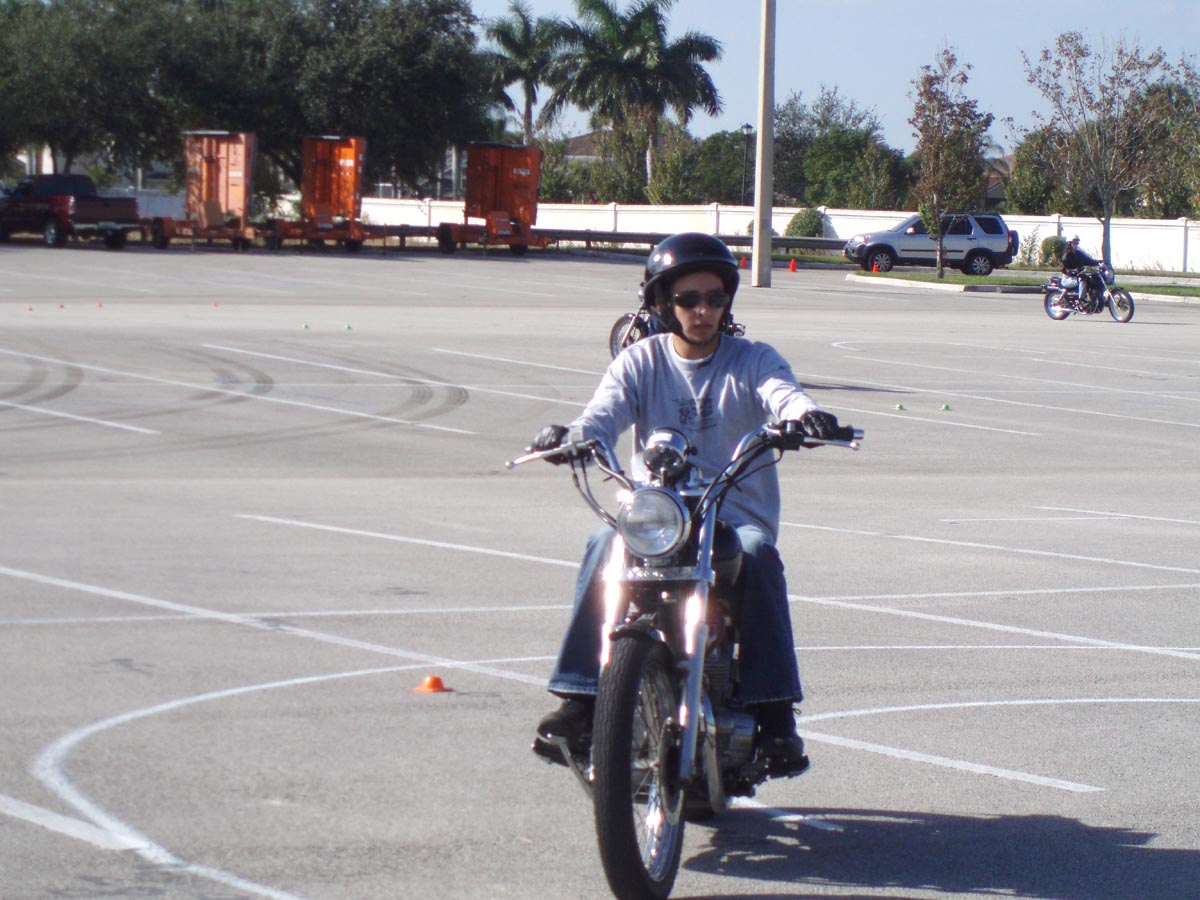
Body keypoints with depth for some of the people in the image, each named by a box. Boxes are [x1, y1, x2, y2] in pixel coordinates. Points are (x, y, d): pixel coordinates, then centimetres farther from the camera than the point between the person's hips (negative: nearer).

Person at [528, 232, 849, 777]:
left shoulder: (752, 361, 9)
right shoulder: (641, 362, 11)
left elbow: (782, 394, -13)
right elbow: (606, 412, -7)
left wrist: (804, 416, -39)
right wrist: (570, 436, -31)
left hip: (738, 514, -1)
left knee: (757, 555, -34)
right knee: (604, 548, -30)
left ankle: (774, 712, -29)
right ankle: (580, 700, -27)